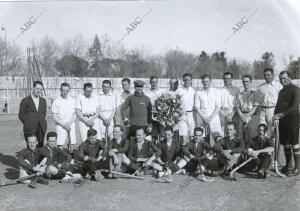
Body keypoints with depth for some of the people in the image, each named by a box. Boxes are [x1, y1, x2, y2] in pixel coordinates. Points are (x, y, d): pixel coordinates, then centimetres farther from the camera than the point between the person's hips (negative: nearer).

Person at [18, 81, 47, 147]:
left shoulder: (43, 101, 13)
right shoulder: (25, 101, 0)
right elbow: (21, 115, 2)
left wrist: (41, 123, 9)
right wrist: (28, 125, 0)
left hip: (41, 129, 4)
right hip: (30, 129, -4)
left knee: (40, 147, 3)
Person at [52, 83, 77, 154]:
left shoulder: (72, 100, 8)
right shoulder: (56, 101, 0)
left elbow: (75, 115, 7)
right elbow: (54, 117, -3)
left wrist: (69, 123, -8)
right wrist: (63, 125, -12)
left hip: (71, 125, 3)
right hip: (60, 126, -3)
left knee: (72, 145, 2)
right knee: (60, 146, -9)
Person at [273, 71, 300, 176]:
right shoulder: (281, 91, 19)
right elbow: (277, 105, 18)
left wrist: (281, 114, -22)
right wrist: (276, 117, 0)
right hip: (282, 120, 7)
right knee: (285, 144, 11)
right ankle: (287, 165, 22)